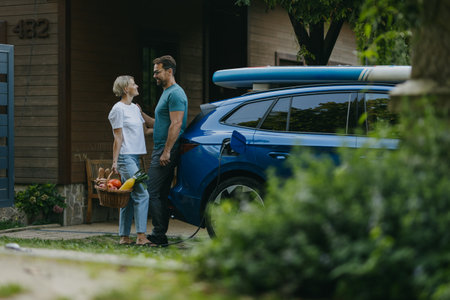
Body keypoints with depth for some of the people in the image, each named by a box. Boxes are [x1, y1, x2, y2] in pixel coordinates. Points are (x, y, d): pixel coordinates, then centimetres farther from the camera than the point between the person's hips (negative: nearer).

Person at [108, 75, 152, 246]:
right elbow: (118, 139, -10)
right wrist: (114, 162, -12)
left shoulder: (135, 108, 18)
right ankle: (141, 236, -14)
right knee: (142, 194, -14)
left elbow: (145, 130, 25)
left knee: (130, 197, 8)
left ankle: (124, 237, 11)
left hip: (135, 158, 9)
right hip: (125, 157, -9)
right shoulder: (118, 109, -7)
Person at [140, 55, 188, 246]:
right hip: (160, 151, 10)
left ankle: (159, 235, -10)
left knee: (152, 193, -11)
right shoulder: (166, 93, 22)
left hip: (167, 151, -10)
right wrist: (141, 114, 16)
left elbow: (176, 125, -19)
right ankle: (159, 235, 13)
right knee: (161, 195, 10)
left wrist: (166, 151, -23)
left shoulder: (175, 93, -11)